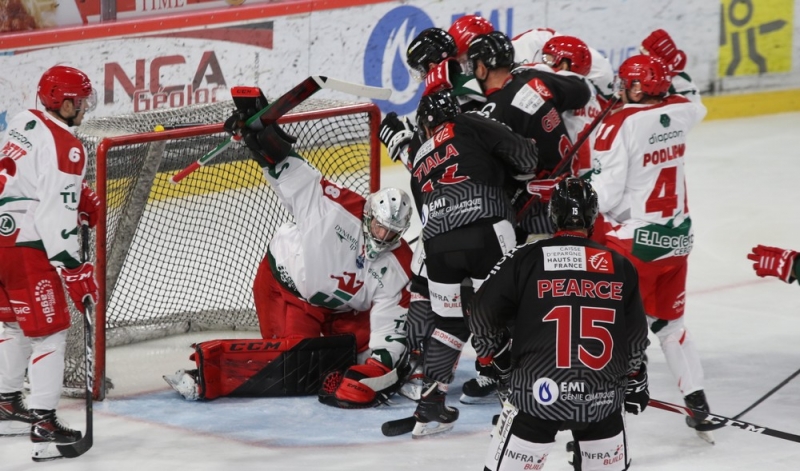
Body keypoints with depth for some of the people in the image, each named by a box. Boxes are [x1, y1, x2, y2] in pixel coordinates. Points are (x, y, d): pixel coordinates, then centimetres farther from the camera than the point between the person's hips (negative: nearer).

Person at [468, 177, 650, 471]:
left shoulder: (526, 259, -2)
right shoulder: (620, 267, 7)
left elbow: (483, 316, 3)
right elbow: (635, 339, 13)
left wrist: (498, 360, 20)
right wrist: (636, 382, 29)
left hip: (537, 395, -2)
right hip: (603, 400, 2)